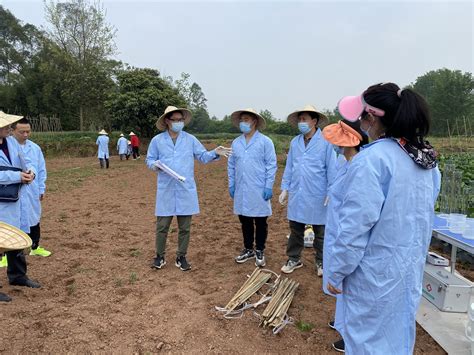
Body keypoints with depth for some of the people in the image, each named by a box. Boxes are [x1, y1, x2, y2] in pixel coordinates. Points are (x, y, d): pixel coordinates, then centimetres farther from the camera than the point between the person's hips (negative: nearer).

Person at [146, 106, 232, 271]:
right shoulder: (157, 140, 3)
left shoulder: (190, 139, 5)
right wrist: (154, 165, -15)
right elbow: (149, 160, 8)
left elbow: (203, 156, 6)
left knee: (184, 228, 8)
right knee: (162, 226, 7)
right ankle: (160, 256, 25)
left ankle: (181, 257, 23)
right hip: (166, 191, -1)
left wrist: (215, 153, -12)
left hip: (186, 190, 1)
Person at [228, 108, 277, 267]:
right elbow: (231, 165, 13)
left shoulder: (265, 141, -5)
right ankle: (248, 249, 28)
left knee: (260, 222, 6)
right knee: (245, 221, 14)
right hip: (241, 190, 4)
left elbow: (271, 165, -7)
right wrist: (231, 184, 9)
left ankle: (259, 251, 21)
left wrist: (269, 186, -11)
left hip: (259, 190, -4)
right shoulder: (236, 143, 8)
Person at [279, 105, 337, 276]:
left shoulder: (326, 141, -10)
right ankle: (294, 259, 29)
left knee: (320, 233, 12)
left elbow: (331, 168, -9)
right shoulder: (294, 142, 5)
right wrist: (285, 188, 8)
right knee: (295, 230, 14)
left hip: (318, 196, -4)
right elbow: (289, 167, 10)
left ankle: (320, 262, 28)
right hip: (296, 195, 4)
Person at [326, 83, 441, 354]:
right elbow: (425, 215, 11)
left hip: (375, 273, -7)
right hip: (412, 267, 8)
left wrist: (336, 273, -11)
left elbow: (356, 225, -22)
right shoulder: (425, 158, 3)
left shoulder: (371, 159, -22)